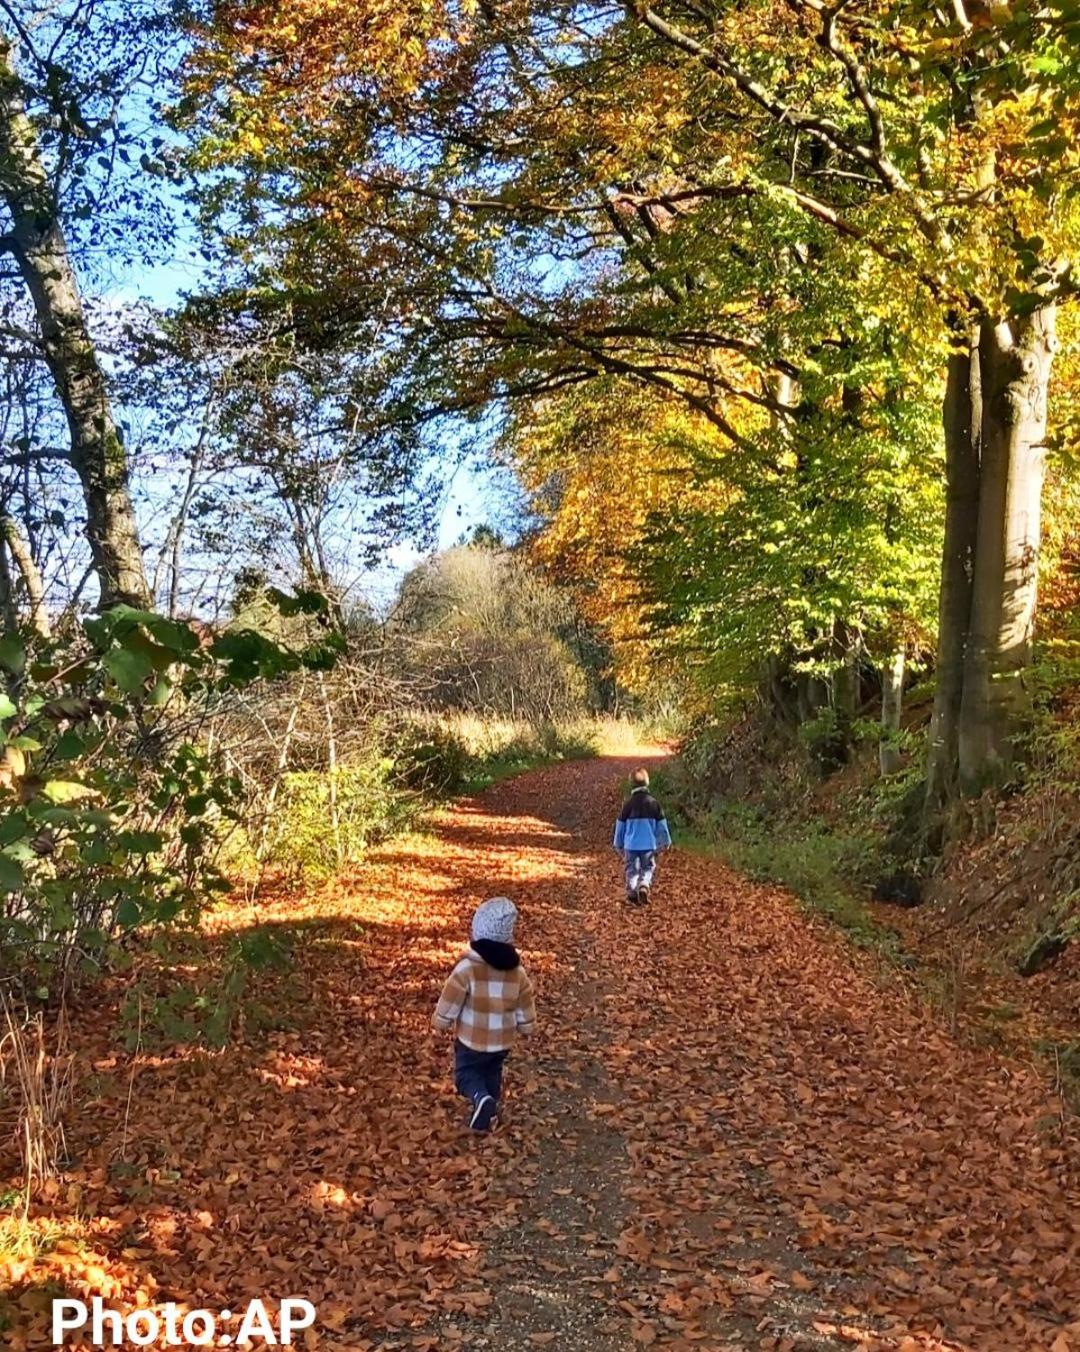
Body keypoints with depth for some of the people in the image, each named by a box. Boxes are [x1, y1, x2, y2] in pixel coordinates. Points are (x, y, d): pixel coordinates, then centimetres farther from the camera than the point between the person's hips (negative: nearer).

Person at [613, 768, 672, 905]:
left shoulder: (628, 804, -3)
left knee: (632, 869, 9)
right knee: (648, 868, 10)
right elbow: (662, 825, 5)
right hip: (649, 845, 0)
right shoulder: (653, 803, -2)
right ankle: (644, 885, -16)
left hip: (631, 845, 0)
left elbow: (620, 826, 4)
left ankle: (632, 891, -8)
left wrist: (619, 844, 16)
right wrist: (665, 841, 17)